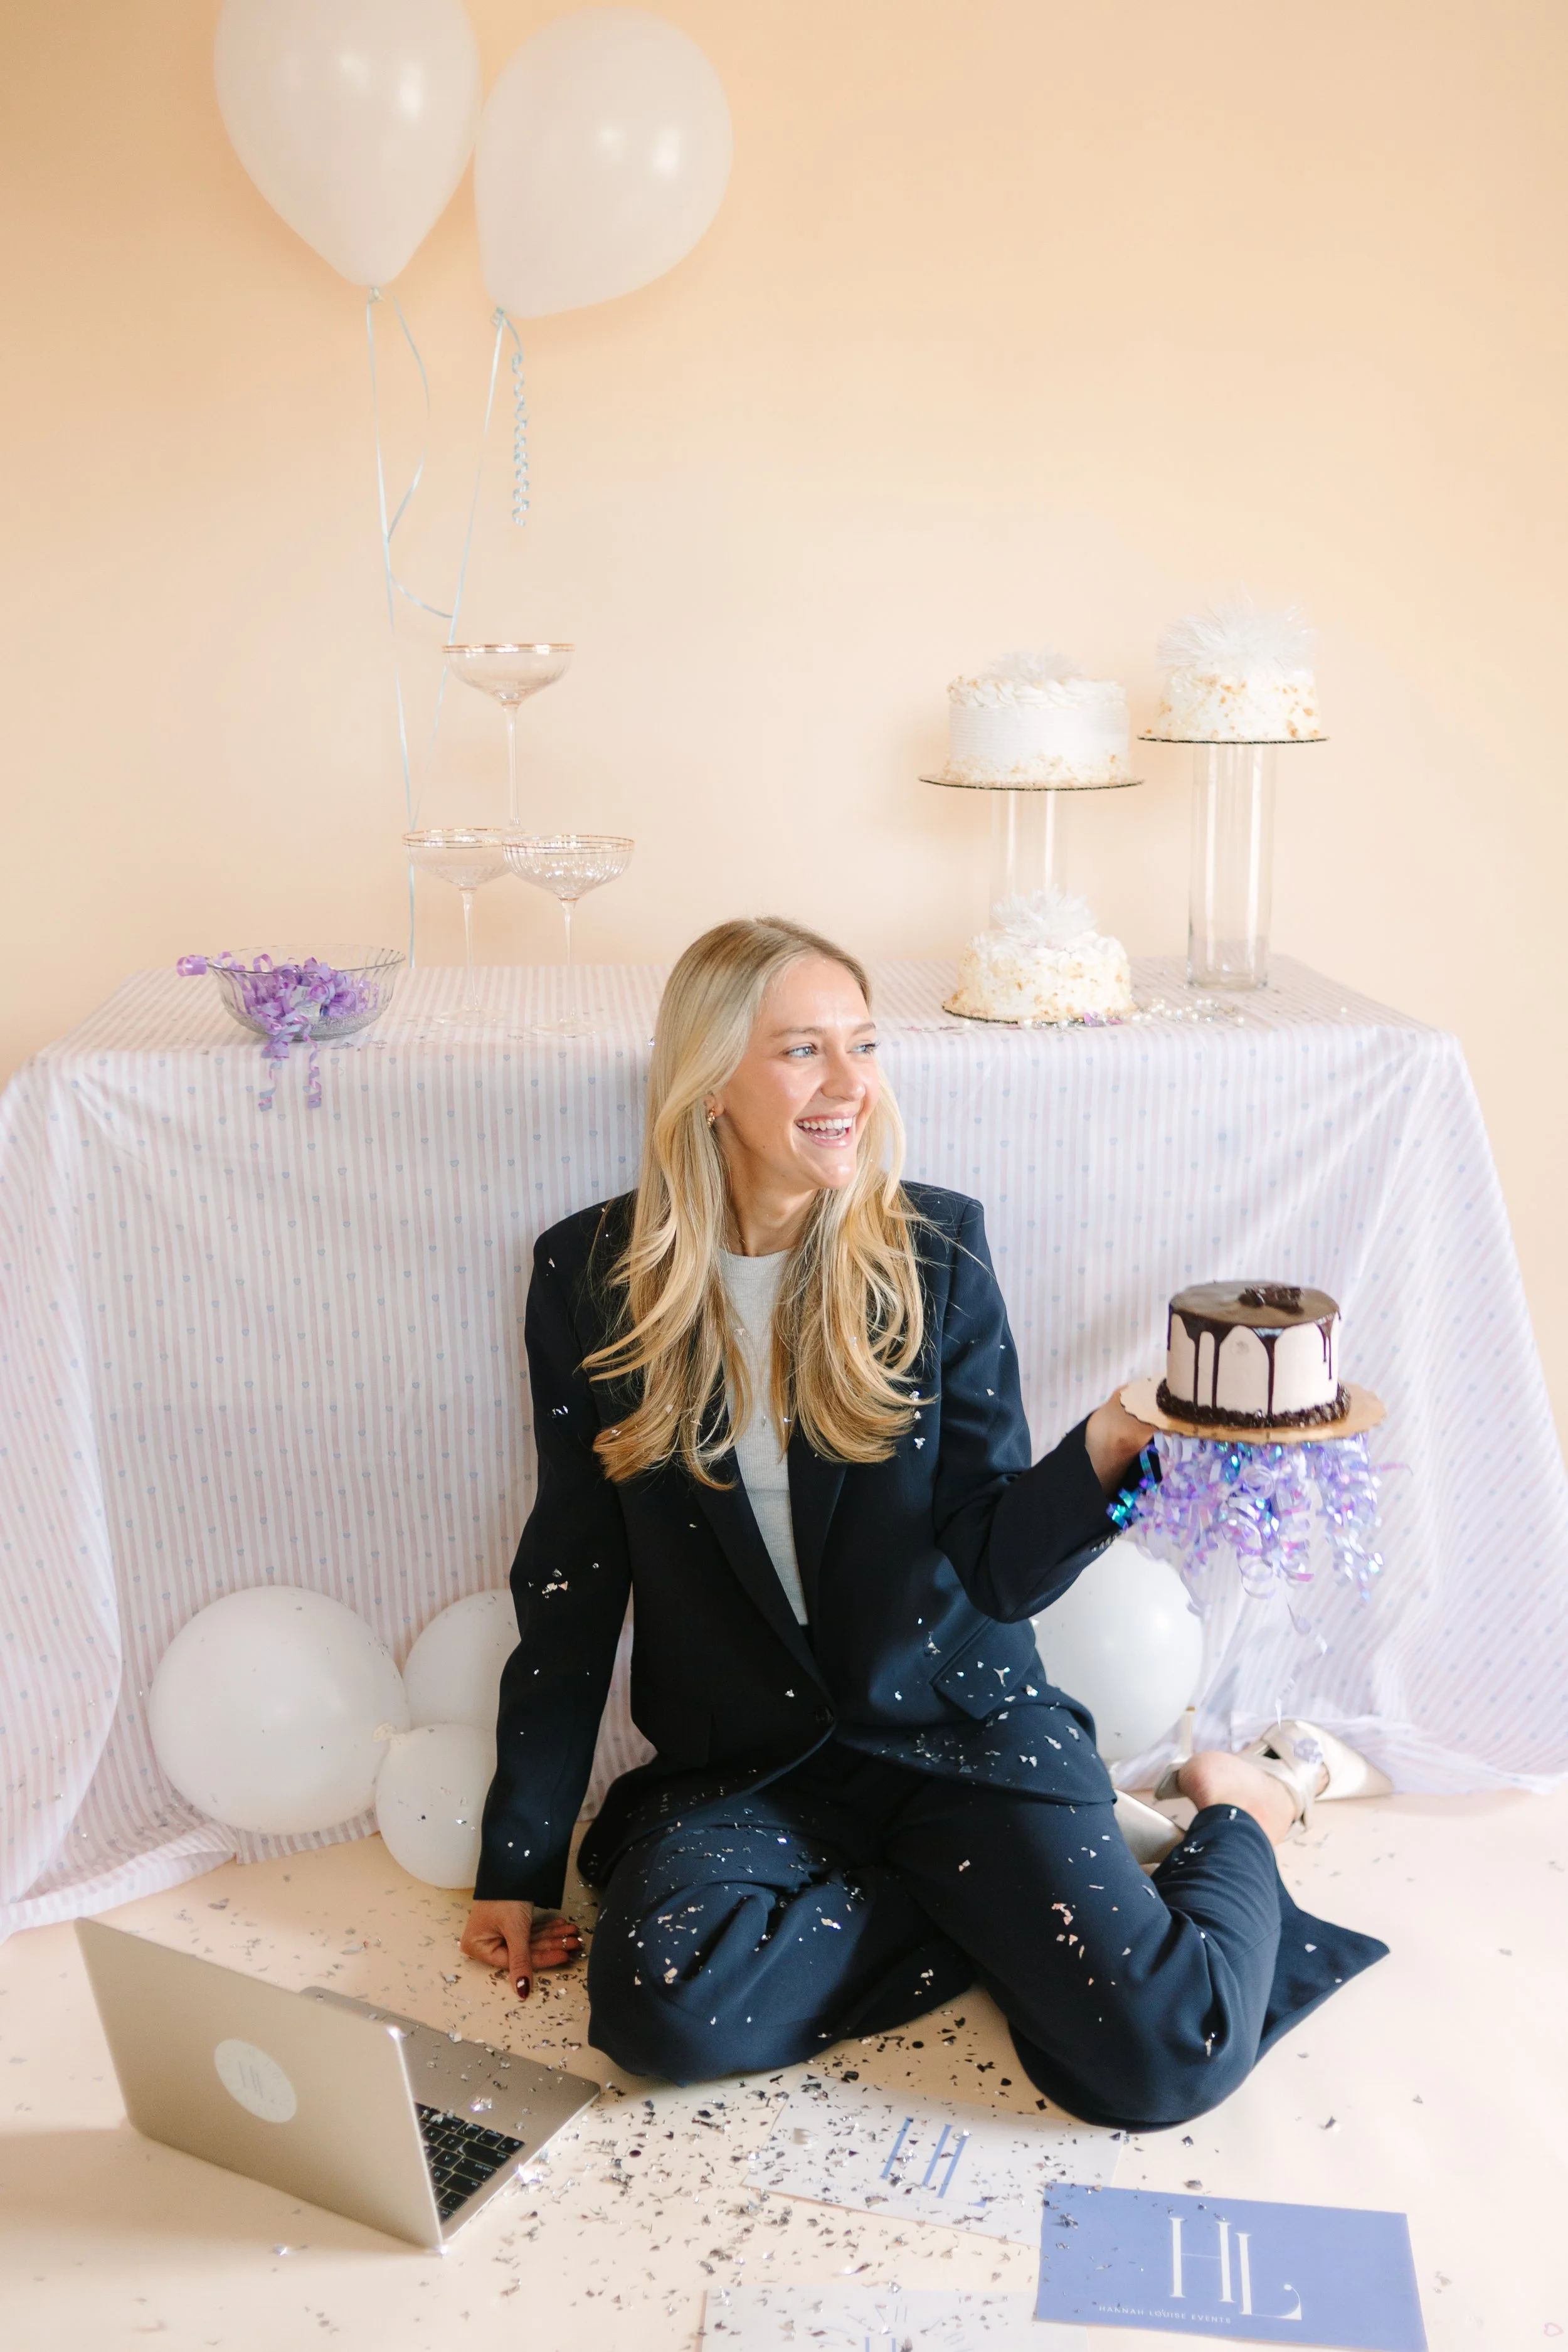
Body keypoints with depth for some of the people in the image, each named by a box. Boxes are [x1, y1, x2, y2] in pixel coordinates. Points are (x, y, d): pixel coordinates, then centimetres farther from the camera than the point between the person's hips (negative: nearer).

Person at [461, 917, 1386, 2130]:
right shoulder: (593, 1275, -3)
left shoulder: (935, 1248, -4)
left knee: (1163, 2056, -20)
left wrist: (1108, 1448, -29)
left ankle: (1233, 1818, 13)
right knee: (661, 2006, -29)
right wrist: (520, 1860, 4)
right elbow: (571, 1576, 3)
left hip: (957, 1723, -1)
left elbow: (998, 1569, -7)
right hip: (741, 1762, 1)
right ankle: (1005, 1922, -5)